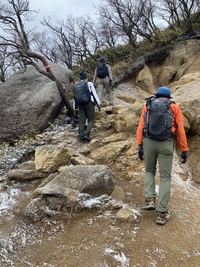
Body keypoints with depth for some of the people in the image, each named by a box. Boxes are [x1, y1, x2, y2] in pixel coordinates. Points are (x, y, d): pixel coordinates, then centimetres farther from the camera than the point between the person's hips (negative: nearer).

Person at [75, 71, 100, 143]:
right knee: (91, 120, 1)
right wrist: (98, 104, 0)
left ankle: (81, 137, -11)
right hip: (89, 102, -3)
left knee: (82, 121, 1)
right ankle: (87, 134, -19)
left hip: (80, 104, 3)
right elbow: (94, 94, -2)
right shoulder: (90, 84, 4)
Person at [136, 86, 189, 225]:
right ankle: (161, 213, 4)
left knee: (150, 171, 24)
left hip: (148, 141, 2)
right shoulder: (175, 107, 14)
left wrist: (140, 146, 3)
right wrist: (185, 150, 8)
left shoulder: (147, 106, 17)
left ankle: (150, 199, 6)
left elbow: (140, 128, 6)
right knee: (165, 177, 5)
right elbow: (180, 130, 6)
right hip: (166, 143, -1)